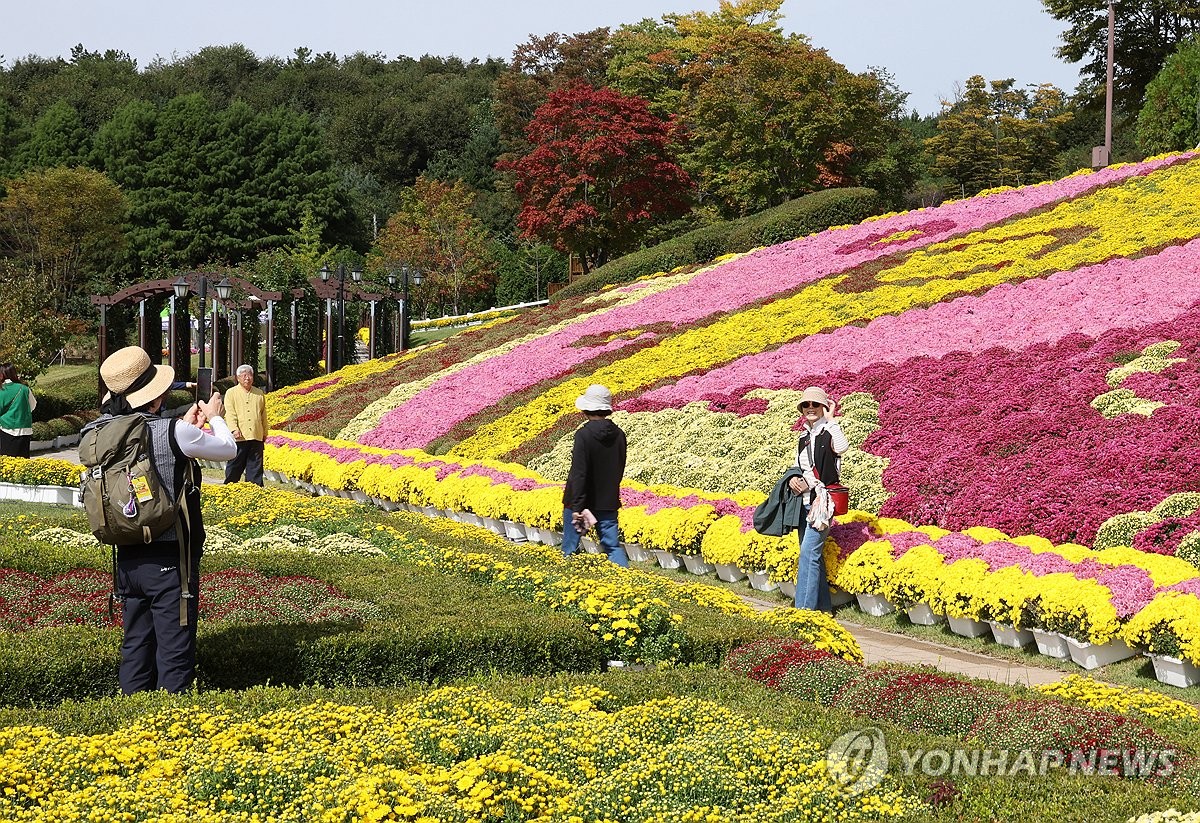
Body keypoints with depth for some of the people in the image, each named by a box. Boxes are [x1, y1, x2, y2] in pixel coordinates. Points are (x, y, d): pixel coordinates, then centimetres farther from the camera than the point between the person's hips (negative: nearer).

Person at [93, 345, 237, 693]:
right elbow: (228, 449, -1)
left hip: (128, 558, 6)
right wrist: (215, 418, 18)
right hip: (169, 560, -6)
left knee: (135, 646, 16)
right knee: (174, 651, 0)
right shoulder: (173, 433, -18)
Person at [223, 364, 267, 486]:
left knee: (255, 469, 5)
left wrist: (265, 433, 19)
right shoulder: (231, 393, 4)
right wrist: (234, 429, -20)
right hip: (239, 437, -3)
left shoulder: (259, 394, 16)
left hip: (256, 438, 3)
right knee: (234, 467, 0)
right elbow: (230, 414, -6)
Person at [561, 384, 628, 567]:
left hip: (582, 501, -5)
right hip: (608, 502, 5)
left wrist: (577, 507, -20)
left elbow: (579, 473, -20)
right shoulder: (618, 435, 1)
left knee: (570, 548, 7)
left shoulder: (584, 434, -17)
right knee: (613, 546, 5)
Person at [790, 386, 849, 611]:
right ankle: (823, 606, 17)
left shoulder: (829, 432, -8)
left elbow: (842, 447, -31)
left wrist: (830, 419, -22)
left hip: (822, 501, -8)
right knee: (813, 555, 10)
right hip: (804, 500, 8)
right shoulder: (804, 436, 16)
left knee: (809, 552, -15)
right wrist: (792, 480, 2)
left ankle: (804, 608, -15)